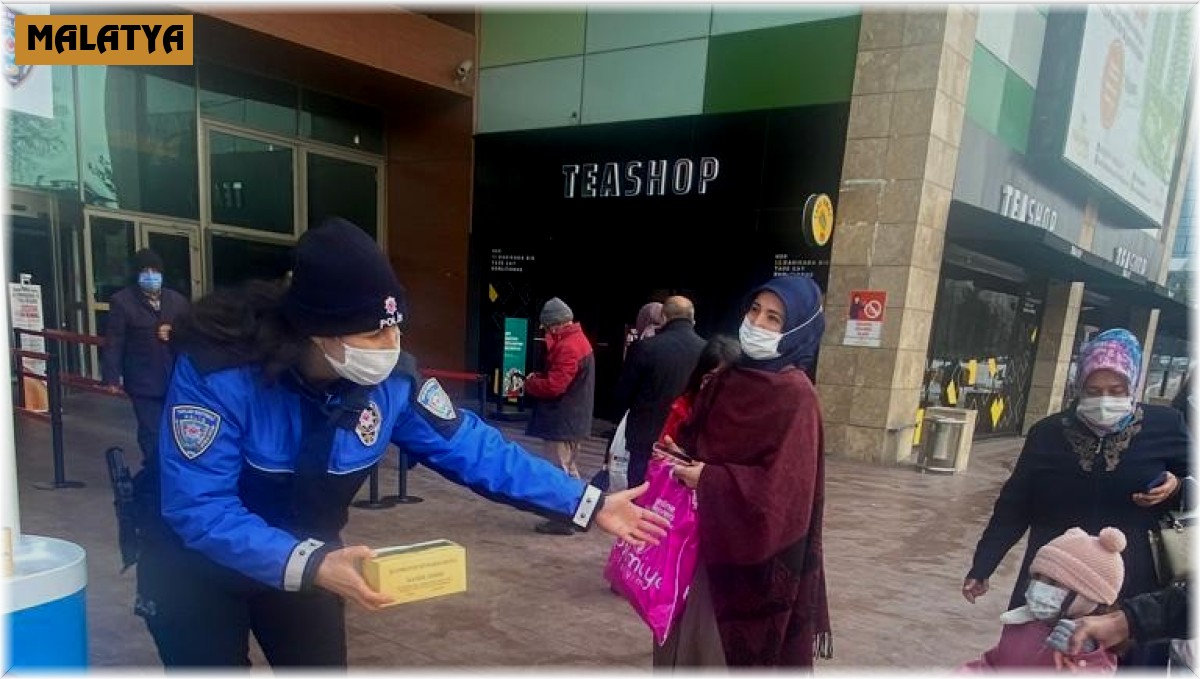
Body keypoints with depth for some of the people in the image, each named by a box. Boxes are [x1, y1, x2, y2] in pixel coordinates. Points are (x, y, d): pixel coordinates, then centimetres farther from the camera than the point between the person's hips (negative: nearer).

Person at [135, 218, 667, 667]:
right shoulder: (219, 371, -33)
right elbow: (198, 507, -33)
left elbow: (472, 448, -17)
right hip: (200, 565, -3)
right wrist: (309, 565, -45)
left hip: (306, 559, 4)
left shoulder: (391, 380, -20)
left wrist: (589, 505, -19)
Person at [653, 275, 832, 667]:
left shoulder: (796, 398, -15)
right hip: (709, 538, 6)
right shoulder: (727, 381, 5)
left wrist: (710, 480, -21)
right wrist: (680, 454, -8)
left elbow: (784, 488, -19)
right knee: (693, 638, 16)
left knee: (740, 648, 8)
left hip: (759, 552, -6)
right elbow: (697, 436, 13)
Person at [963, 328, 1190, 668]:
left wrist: (1175, 488, -12)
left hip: (1130, 592, 0)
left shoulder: (1165, 427, -5)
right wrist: (981, 568, 3)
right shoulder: (1048, 434, -3)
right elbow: (1013, 508, 3)